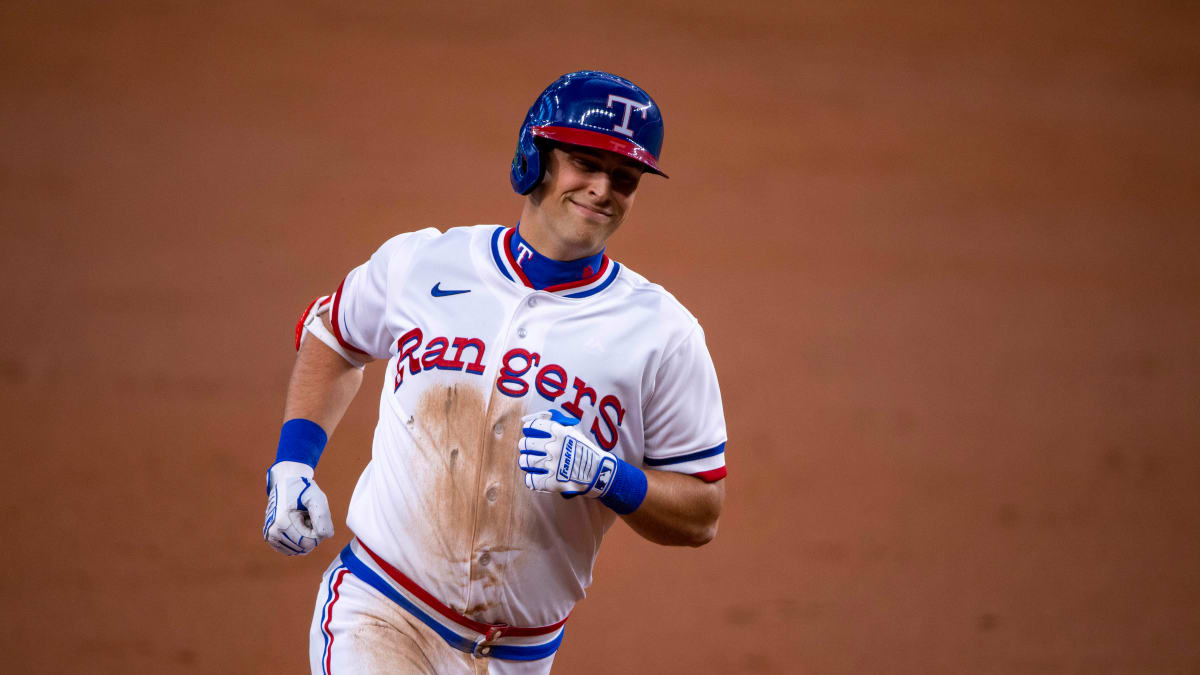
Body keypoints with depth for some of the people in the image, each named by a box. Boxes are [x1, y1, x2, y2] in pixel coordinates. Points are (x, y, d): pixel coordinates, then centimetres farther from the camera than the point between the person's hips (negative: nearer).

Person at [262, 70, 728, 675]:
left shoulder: (662, 333, -3)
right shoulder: (418, 262, 2)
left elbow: (702, 514, 0)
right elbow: (330, 336, 22)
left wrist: (606, 477, -17)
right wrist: (291, 464, 9)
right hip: (377, 619, -1)